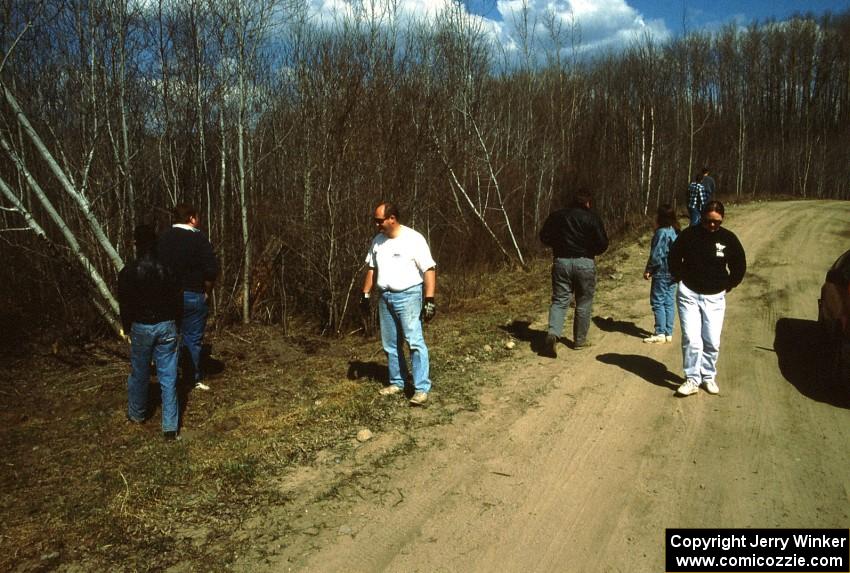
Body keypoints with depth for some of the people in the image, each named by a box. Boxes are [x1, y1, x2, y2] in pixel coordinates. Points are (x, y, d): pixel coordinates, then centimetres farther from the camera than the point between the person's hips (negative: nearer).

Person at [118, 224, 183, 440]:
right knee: (168, 378, 2)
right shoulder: (167, 270, -5)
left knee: (139, 374, 18)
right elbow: (178, 301, 1)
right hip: (167, 327, 1)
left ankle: (136, 414, 38)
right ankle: (170, 426, 2)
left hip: (141, 328, 0)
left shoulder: (128, 272, -8)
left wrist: (127, 328, 12)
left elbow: (124, 305, -3)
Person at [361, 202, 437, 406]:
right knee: (390, 344, 13)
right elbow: (372, 269, 18)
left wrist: (429, 300, -20)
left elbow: (429, 270, -15)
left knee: (415, 342, -11)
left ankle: (422, 389, -8)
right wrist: (365, 294, 14)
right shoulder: (378, 240, 8)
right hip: (385, 298, 7)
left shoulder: (414, 239, -13)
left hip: (408, 296, -7)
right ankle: (397, 382, 26)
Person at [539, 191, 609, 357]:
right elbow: (603, 244, -7)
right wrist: (592, 250, 13)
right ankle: (580, 340, 19)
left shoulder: (557, 215, 5)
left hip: (561, 261, 2)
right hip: (584, 263, -2)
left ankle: (553, 334, -17)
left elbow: (544, 237, 6)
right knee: (583, 303, 11)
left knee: (559, 301, 5)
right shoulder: (592, 218, -4)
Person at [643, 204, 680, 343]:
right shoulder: (676, 232, 8)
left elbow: (656, 254, -17)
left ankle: (660, 333, -1)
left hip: (661, 273, -8)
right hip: (674, 273, 8)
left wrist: (648, 270, -7)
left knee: (658, 302, -1)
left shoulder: (661, 232, -17)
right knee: (669, 303, 11)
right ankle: (668, 333, 14)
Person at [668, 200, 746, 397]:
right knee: (691, 339, -8)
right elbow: (673, 257, 6)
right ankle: (692, 379, 2)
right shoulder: (689, 234, -8)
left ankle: (709, 377, 22)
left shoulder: (729, 238, -3)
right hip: (689, 294, -1)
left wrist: (728, 286, 8)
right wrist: (680, 279, 4)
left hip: (715, 297, 2)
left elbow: (739, 266, 10)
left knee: (712, 342, 3)